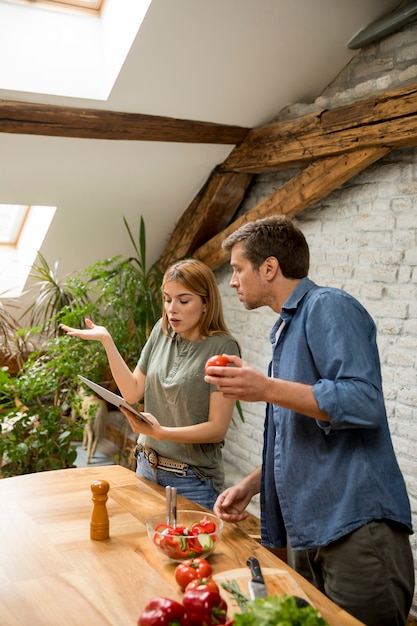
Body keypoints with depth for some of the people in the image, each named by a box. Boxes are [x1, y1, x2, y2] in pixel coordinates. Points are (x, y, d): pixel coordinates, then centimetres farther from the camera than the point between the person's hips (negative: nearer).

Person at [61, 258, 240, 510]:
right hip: (147, 467, 5)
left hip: (192, 480, -5)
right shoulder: (162, 331, 1)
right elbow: (133, 392, 1)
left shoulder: (222, 347, -16)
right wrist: (106, 340, -6)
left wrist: (161, 432, -29)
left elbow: (218, 428, -17)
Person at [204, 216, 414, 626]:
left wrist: (266, 389, -23)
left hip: (356, 530, -9)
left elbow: (364, 402, -22)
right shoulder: (285, 330, 20)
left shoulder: (328, 307, -9)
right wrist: (250, 485, 13)